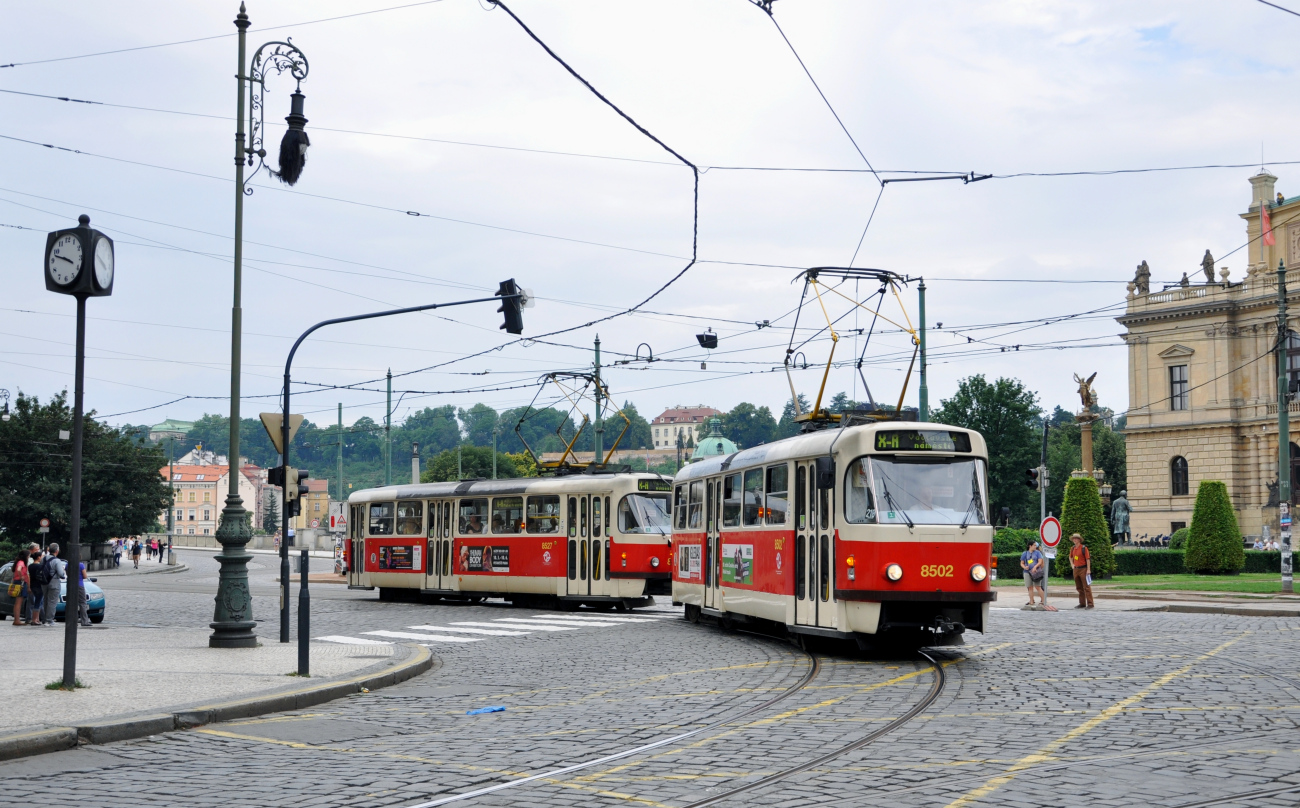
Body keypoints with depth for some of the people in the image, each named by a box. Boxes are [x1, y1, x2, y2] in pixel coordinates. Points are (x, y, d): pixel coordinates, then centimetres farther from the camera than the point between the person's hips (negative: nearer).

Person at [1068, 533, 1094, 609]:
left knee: (1086, 587, -8)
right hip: (1076, 569, 7)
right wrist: (1072, 564, 15)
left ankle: (1090, 604, -9)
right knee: (1079, 588, 12)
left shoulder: (1083, 548, -9)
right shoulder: (1072, 549, 10)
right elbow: (1071, 557, 29)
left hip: (1083, 569, -7)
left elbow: (1088, 559, -12)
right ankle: (1082, 603, 19)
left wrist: (1088, 569, -17)